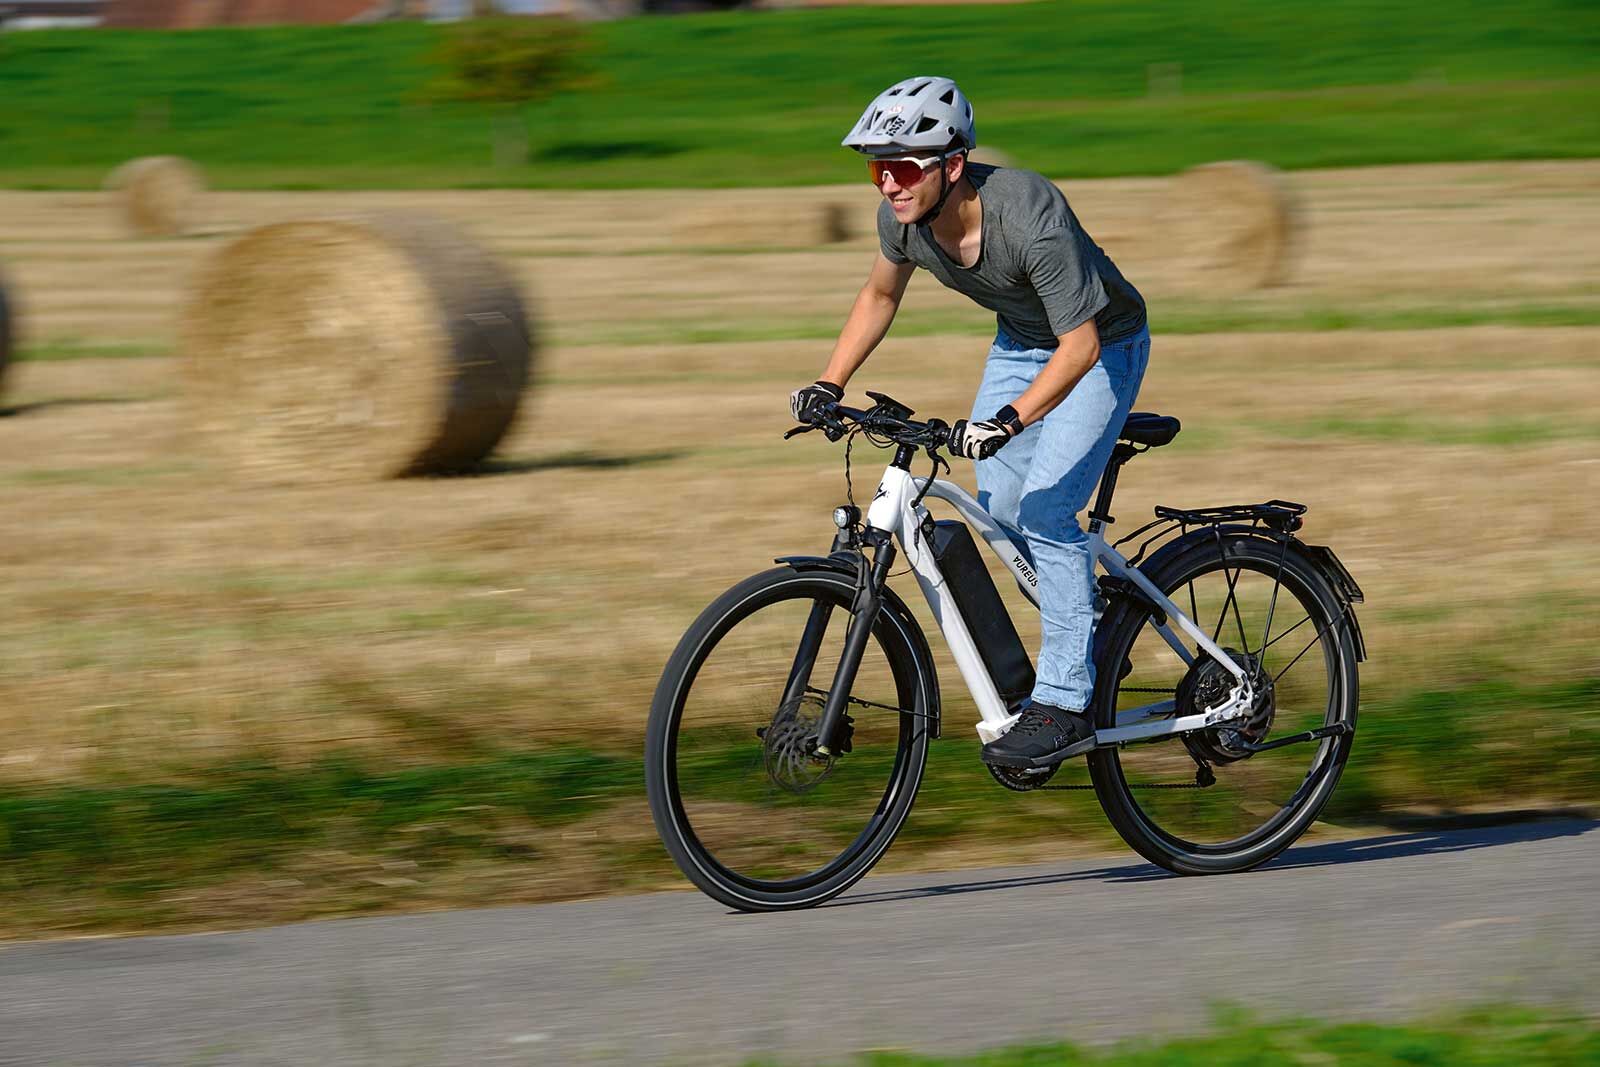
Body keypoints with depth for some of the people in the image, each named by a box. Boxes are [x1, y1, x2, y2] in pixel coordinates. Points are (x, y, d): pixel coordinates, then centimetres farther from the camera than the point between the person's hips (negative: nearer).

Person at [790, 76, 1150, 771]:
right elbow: (880, 296, 3)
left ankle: (1065, 705, -12)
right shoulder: (904, 216, -19)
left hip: (1099, 346, -7)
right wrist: (828, 385, -5)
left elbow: (1080, 346, -36)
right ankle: (1091, 631, 26)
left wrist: (1007, 421, -46)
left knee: (1045, 508, -17)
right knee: (998, 503, 2)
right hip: (1020, 341, 7)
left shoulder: (1030, 217, -39)